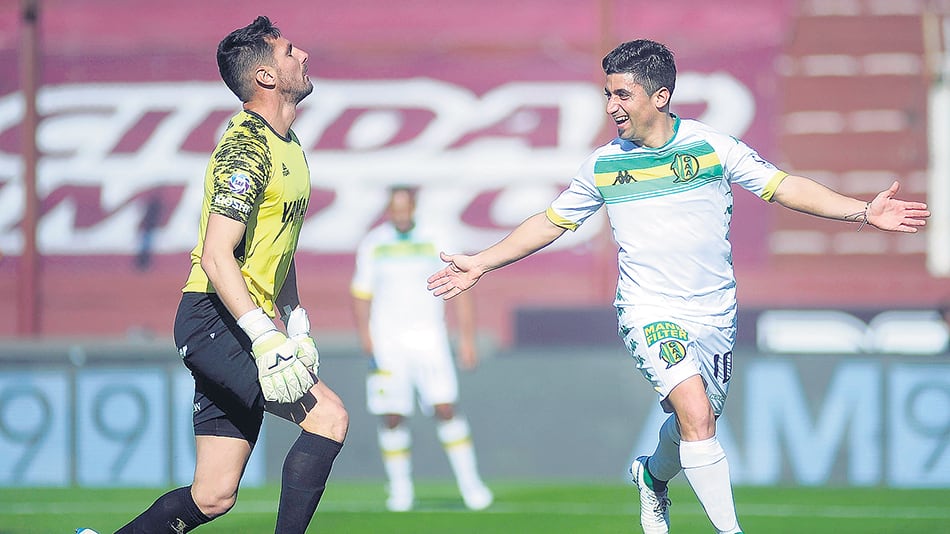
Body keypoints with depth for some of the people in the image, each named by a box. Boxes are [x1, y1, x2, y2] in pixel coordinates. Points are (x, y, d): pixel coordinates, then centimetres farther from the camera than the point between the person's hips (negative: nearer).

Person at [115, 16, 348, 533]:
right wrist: (265, 339, -31)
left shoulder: (288, 146, 16)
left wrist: (297, 324, 16)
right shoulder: (246, 149, -16)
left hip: (240, 331, 9)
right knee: (328, 414, -21)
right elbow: (216, 256, -24)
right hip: (213, 320, -9)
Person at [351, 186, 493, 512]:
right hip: (387, 341, 1)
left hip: (429, 338, -1)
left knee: (445, 409, -11)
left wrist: (466, 341, -2)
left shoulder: (435, 242, 1)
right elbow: (361, 295, 11)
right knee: (392, 417, -4)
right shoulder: (372, 244, 4)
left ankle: (469, 483, -4)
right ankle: (400, 489, 9)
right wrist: (366, 338, -1)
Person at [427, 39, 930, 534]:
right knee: (696, 415, -23)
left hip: (714, 316, 2)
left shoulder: (712, 147, -5)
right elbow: (551, 222, 12)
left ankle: (653, 477, 48)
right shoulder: (602, 166, -1)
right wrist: (480, 263, 12)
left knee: (694, 426, 13)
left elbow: (784, 187, -2)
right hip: (649, 313, -2)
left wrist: (863, 211, -11)